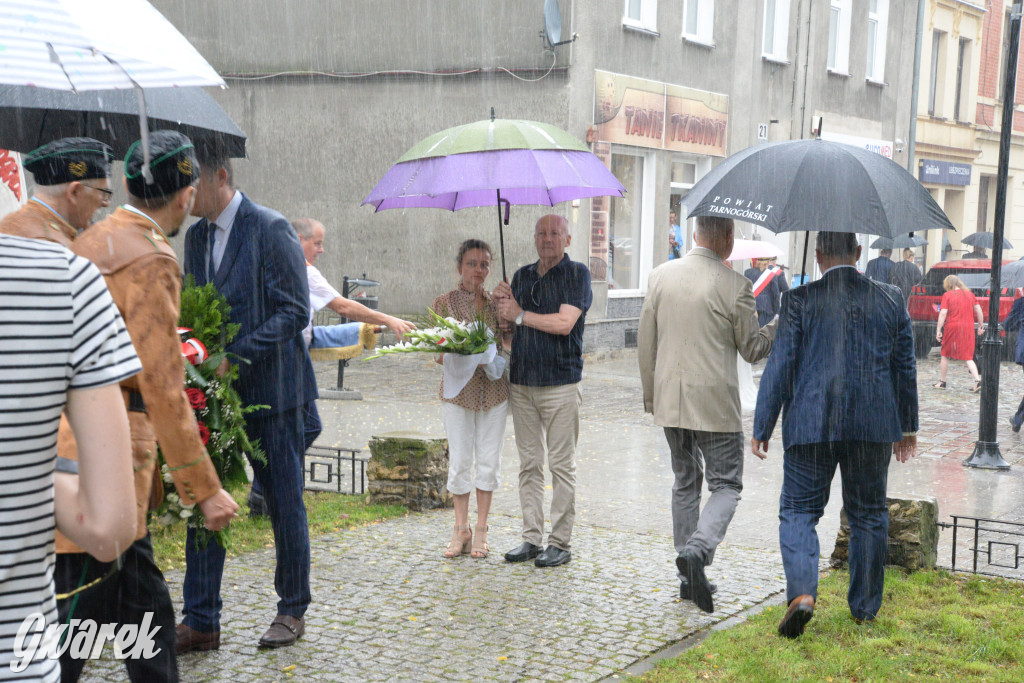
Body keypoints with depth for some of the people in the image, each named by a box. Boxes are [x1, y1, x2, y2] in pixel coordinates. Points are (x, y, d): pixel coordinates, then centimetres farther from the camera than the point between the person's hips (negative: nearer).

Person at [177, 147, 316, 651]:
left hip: (269, 390, -6)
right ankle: (200, 623, 15)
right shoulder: (196, 235, 11)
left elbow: (294, 311, -16)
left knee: (284, 504, 6)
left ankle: (292, 612, 22)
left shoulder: (270, 229, -12)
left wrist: (234, 356, -23)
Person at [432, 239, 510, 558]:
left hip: (494, 389, 2)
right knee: (460, 460, 1)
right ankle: (461, 529, 14)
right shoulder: (444, 303, 2)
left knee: (489, 460, 3)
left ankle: (481, 529, 14)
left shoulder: (496, 304, 8)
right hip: (458, 389, -2)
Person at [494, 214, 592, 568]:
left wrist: (520, 315, -7)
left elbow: (564, 323, -16)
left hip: (560, 383, -6)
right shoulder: (522, 275, 15)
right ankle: (531, 538, 15)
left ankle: (560, 542, 4)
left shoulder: (577, 274, -3)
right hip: (521, 382, 6)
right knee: (529, 463, 8)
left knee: (561, 465, -2)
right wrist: (502, 304, -3)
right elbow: (508, 326, 18)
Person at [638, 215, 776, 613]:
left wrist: (650, 396, 18)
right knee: (726, 485, 6)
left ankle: (688, 578, 20)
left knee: (685, 483, 17)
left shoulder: (660, 276, 3)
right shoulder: (735, 286, -11)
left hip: (669, 401, 5)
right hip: (715, 404, -5)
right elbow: (752, 349, -2)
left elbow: (645, 344, 8)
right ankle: (696, 551, -18)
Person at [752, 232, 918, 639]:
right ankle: (865, 608, 23)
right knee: (868, 515, 15)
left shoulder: (799, 301, -5)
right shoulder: (890, 300, 5)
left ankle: (802, 592, -14)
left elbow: (780, 367, -6)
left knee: (798, 511, 6)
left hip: (811, 424, -2)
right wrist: (908, 427, 21)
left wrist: (762, 427, 0)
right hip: (874, 427, 3)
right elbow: (905, 369, 10)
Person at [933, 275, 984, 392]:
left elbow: (943, 313, -11)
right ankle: (978, 380, -13)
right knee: (968, 357, 5)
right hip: (968, 328, 3)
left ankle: (942, 382, 21)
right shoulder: (969, 294, 8)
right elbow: (978, 310, 11)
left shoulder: (947, 295, -4)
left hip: (952, 327, -3)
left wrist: (938, 330, -10)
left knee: (945, 355, 14)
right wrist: (981, 325, 21)